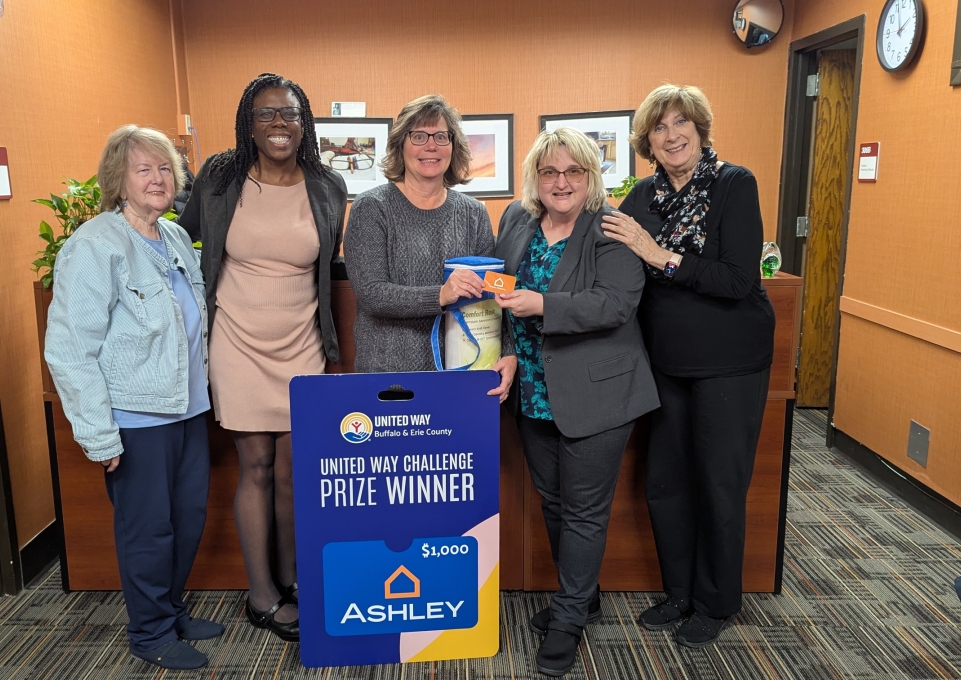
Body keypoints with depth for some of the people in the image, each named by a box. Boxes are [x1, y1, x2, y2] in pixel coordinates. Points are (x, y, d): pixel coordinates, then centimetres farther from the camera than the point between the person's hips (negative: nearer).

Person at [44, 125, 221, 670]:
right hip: (137, 418, -7)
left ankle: (173, 610, 37)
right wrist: (99, 435, -18)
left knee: (190, 517, 16)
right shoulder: (95, 246, -15)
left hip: (189, 408, 7)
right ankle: (152, 633, 27)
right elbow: (69, 349, -17)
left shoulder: (177, 238, 8)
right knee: (149, 528, 7)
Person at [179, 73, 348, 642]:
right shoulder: (219, 179, -2)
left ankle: (291, 578, 29)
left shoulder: (328, 188, 1)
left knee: (293, 470, 8)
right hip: (239, 344, -1)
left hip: (300, 347, 1)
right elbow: (183, 238, 12)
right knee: (256, 467, 5)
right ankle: (262, 595, 19)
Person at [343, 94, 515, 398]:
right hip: (387, 371, -3)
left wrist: (508, 352, -12)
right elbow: (371, 294, -14)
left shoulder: (473, 213, 5)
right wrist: (440, 295, -28)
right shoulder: (371, 208, -4)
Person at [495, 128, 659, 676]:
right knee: (553, 501, 18)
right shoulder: (516, 220, 6)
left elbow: (617, 303, -23)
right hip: (534, 393, 7)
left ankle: (569, 619, 22)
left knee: (584, 509, 5)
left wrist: (542, 306, -30)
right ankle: (582, 596, 38)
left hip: (593, 394, -6)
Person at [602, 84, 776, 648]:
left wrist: (659, 256, -24)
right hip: (667, 362, 5)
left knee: (721, 486, 6)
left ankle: (716, 605, 27)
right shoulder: (644, 196, 4)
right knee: (665, 481, 12)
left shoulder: (735, 184, -11)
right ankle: (680, 592, 33)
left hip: (730, 363, -5)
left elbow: (738, 279, -20)